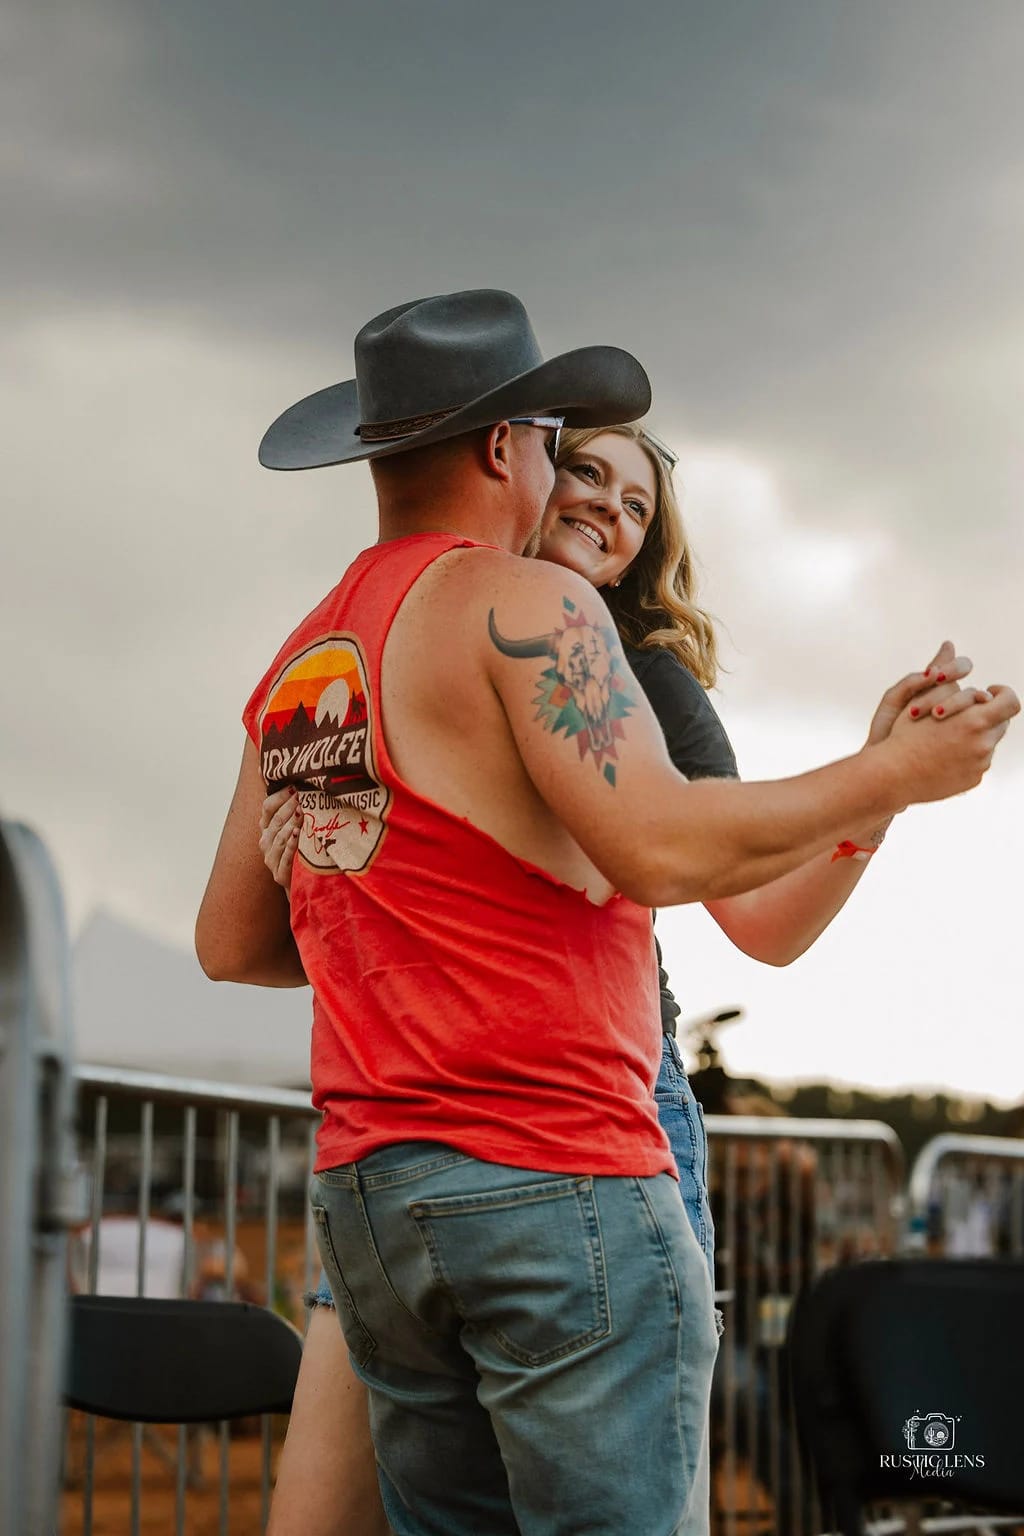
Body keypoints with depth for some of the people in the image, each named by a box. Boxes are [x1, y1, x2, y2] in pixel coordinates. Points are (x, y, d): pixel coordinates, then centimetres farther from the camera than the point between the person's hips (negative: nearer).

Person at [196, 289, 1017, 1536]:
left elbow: (230, 944, 21)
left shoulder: (298, 667, 17)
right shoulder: (522, 602, -6)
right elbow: (659, 849, -17)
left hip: (363, 1195, 8)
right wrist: (893, 776, -6)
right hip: (551, 1171, -8)